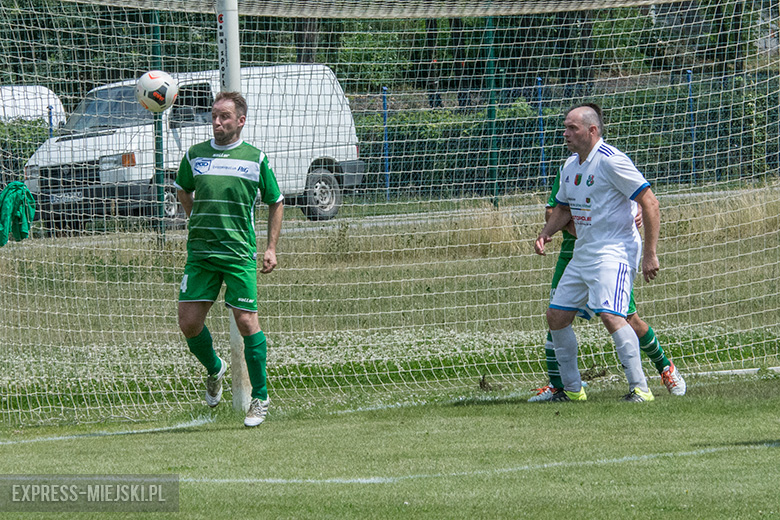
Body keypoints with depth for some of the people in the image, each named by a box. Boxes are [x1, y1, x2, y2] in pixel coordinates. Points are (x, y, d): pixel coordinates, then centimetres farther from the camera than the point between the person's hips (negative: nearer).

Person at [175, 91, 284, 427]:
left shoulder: (255, 159, 1)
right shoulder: (194, 156, 7)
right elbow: (183, 191, 27)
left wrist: (271, 248, 5)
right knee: (188, 322, -3)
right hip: (199, 253, 3)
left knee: (246, 322, -7)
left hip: (240, 254, -3)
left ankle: (259, 398, 4)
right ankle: (214, 370, 28)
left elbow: (276, 202, 12)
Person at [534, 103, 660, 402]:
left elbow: (650, 202, -16)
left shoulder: (610, 161, -15)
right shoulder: (570, 166, 11)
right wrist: (546, 234, 6)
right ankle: (572, 389, 19)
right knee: (556, 316, 8)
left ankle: (640, 388, -20)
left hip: (614, 251, -9)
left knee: (610, 315, -25)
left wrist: (650, 254, -19)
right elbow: (563, 208, 27)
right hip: (583, 253, 9)